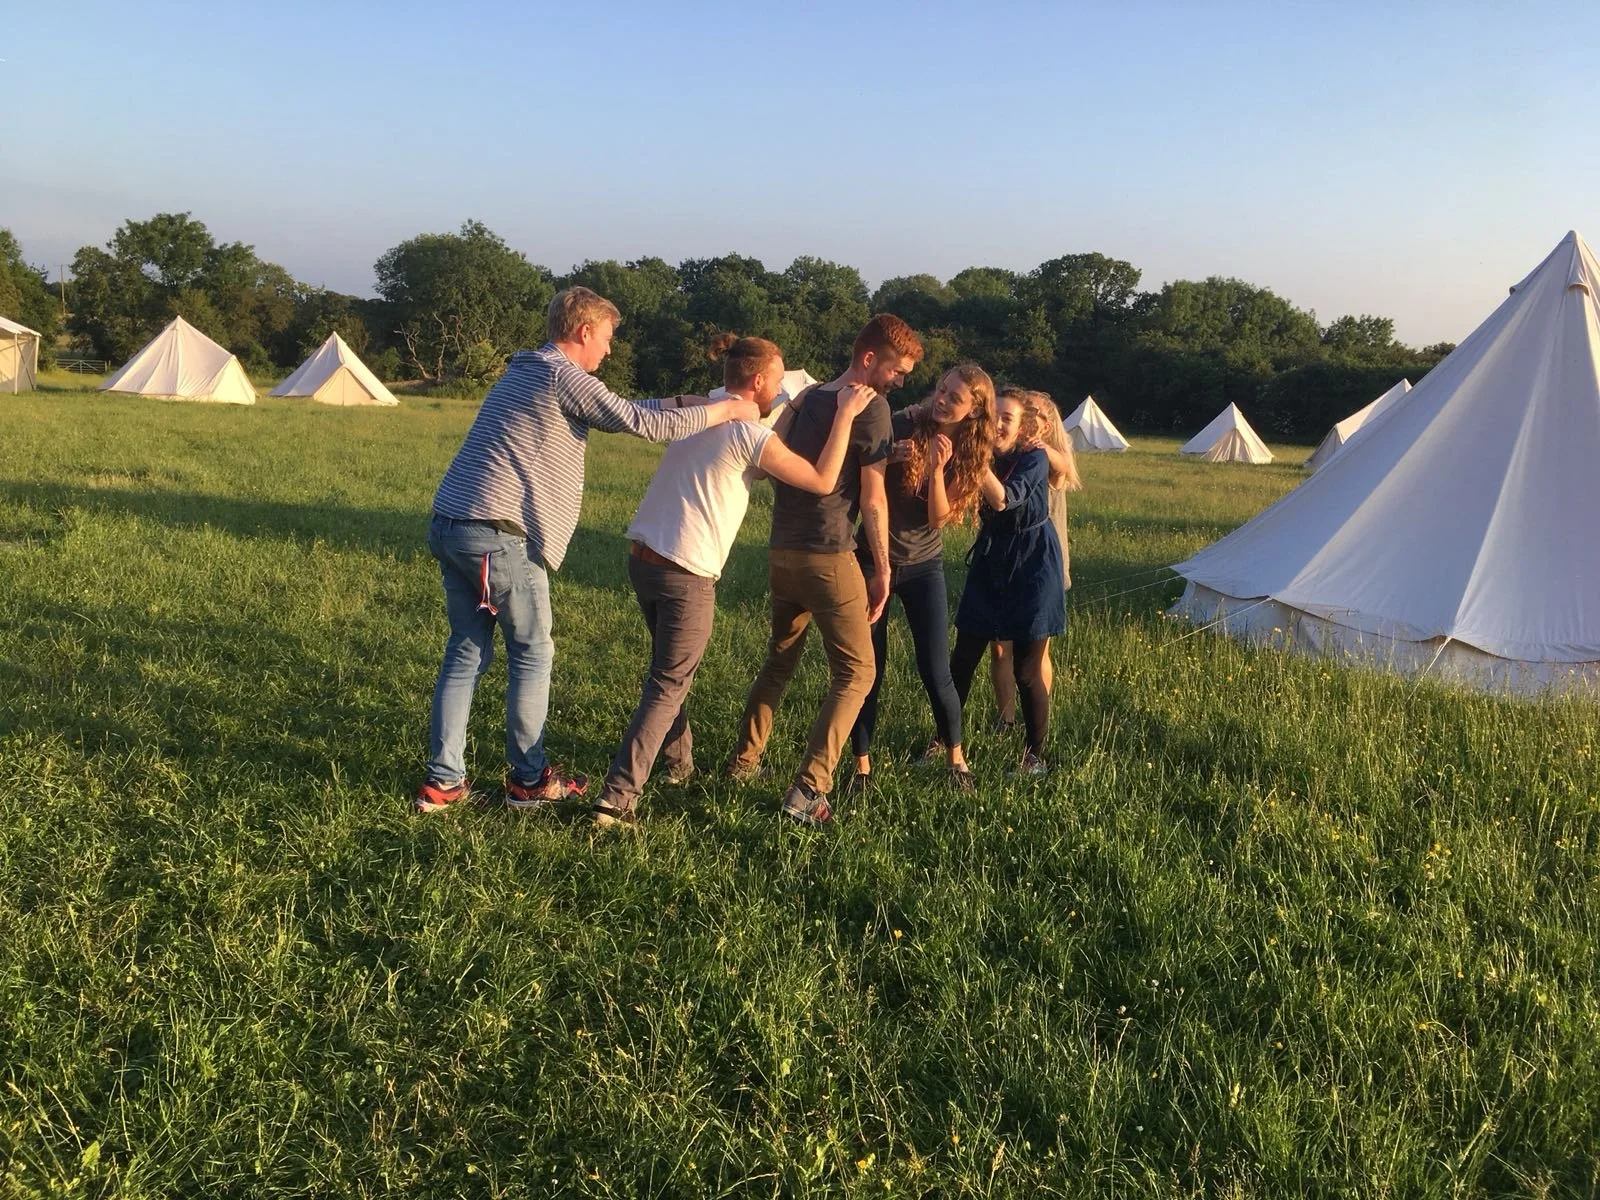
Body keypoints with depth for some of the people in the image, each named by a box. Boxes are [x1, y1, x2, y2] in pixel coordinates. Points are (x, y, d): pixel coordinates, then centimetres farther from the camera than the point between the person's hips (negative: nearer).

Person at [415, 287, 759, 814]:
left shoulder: (523, 373, 22)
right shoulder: (565, 378, -8)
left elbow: (618, 411, 28)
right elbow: (646, 425, -11)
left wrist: (683, 400, 25)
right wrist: (725, 410, 0)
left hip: (448, 525, 9)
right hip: (498, 536, -9)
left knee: (465, 653, 13)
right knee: (533, 655, 6)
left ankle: (442, 782, 14)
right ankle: (529, 779, 15)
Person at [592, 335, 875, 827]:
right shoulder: (751, 434, -11)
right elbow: (823, 481, -9)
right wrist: (845, 415, -3)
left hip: (642, 555, 8)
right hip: (686, 574, -8)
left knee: (671, 670, 26)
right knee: (668, 685, 1)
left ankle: (678, 762, 40)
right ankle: (617, 798, -4)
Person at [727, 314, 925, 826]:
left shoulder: (807, 398, 14)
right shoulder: (872, 408, -9)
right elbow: (873, 500, -10)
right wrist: (882, 571, -5)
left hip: (781, 551, 8)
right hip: (828, 555, -8)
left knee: (780, 660, 25)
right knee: (855, 673, 0)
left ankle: (744, 760, 32)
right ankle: (807, 790, -10)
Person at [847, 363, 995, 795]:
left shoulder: (968, 454, -4)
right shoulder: (902, 425, -11)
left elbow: (939, 517, -12)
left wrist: (937, 469, -26)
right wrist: (888, 457, -31)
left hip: (923, 566, 2)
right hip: (873, 559, -1)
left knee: (936, 674, -2)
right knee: (868, 669, -1)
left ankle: (955, 757, 22)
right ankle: (862, 766, 14)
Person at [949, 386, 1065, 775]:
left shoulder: (1034, 458, -14)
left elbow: (1003, 499, -33)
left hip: (1031, 567, -5)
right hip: (990, 561, 5)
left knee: (1027, 671, -1)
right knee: (962, 658, 6)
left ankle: (1036, 755, 14)